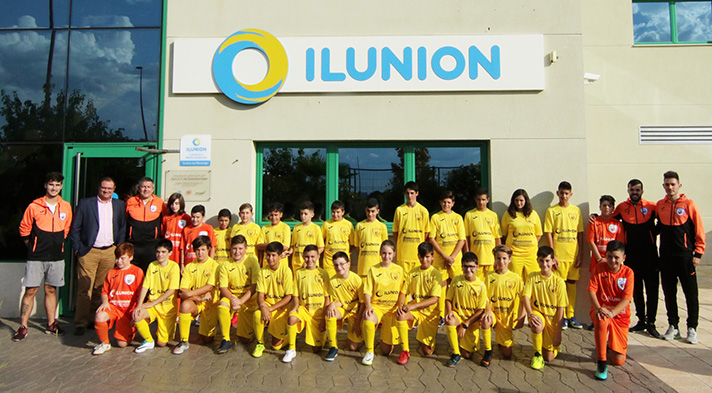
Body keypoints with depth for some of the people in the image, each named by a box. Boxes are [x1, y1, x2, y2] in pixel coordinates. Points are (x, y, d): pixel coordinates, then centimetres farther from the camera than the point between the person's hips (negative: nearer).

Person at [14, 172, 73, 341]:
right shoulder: (34, 206, -3)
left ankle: (51, 325, 18)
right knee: (30, 290, -1)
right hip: (36, 257, -2)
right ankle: (23, 327, 8)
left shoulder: (66, 207, 4)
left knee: (51, 290, 10)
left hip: (57, 257, 2)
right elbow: (24, 230, 6)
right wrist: (34, 246, 9)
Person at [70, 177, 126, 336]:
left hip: (110, 252, 2)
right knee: (85, 288, -3)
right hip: (89, 252, -2)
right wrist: (78, 249, -2)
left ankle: (94, 319, 17)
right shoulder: (85, 203, 3)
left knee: (102, 288, 7)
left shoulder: (119, 205, 11)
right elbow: (75, 228, 4)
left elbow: (122, 228, 14)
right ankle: (80, 323, 4)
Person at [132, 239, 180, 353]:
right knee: (136, 316, -29)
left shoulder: (174, 266, -9)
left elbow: (171, 291, -14)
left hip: (168, 306, -3)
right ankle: (149, 341, -2)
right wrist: (139, 305, -14)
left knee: (162, 343, -5)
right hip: (152, 305, 3)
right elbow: (145, 287, -1)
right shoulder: (152, 265, 4)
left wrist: (153, 303, -16)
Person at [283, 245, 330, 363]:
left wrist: (324, 318, -6)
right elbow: (295, 294, 5)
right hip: (303, 308, 1)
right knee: (292, 318, -36)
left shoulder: (323, 273, 0)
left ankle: (320, 335, 32)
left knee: (316, 349, -3)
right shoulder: (299, 273, 3)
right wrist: (296, 305, -16)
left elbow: (327, 297, 0)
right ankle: (291, 350, -16)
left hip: (318, 311, -1)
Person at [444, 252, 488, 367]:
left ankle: (488, 351, 15)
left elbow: (481, 310, -10)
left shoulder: (481, 286, -11)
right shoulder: (456, 280, -5)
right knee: (449, 322, -33)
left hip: (472, 319, -1)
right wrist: (449, 311, -20)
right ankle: (455, 354, -13)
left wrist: (465, 325, -16)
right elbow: (448, 299, 3)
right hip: (458, 315, 1)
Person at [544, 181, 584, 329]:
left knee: (572, 284, 8)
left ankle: (571, 316, 17)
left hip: (573, 254, 3)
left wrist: (580, 254, 2)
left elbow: (580, 233, 9)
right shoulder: (552, 211, 1)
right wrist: (552, 254, -9)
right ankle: (562, 317, 10)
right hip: (559, 255, -3)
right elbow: (548, 234, -2)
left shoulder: (576, 210, 9)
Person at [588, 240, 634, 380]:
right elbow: (591, 290, -10)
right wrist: (598, 308, -26)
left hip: (620, 314, 1)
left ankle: (609, 346, 35)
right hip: (601, 310, -1)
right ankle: (601, 363, -25)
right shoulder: (600, 268, -3)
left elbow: (627, 298, -14)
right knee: (601, 321, -41)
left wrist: (612, 312, -27)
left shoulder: (628, 272, -5)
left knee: (618, 360, -4)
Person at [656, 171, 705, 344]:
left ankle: (692, 329, 14)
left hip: (685, 256, -3)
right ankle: (673, 326, 19)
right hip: (666, 257, 3)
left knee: (691, 293, 3)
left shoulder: (688, 204, -3)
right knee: (669, 293, 9)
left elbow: (699, 230, -2)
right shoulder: (659, 205, 7)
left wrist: (698, 253, -7)